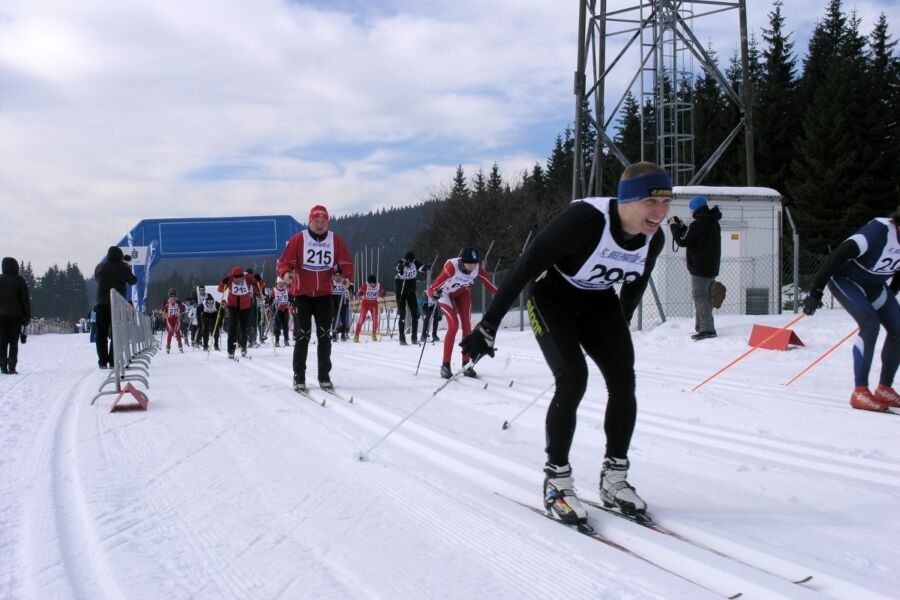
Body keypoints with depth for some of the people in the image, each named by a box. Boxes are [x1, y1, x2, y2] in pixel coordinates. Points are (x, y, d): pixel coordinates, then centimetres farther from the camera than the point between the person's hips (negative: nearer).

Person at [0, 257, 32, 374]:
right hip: (16, 316, -2)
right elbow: (25, 299, -3)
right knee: (13, 342, 1)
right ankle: (11, 367, -4)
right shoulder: (19, 280, -3)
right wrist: (27, 316, 2)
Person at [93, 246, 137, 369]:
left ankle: (102, 362, 2)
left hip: (102, 304, 2)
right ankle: (113, 362, -3)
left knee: (101, 334, 6)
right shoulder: (122, 268, -4)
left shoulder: (100, 267, 5)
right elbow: (133, 281, 10)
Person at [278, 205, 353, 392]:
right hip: (301, 294, -2)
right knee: (302, 336, -3)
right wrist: (285, 273, -29)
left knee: (324, 336, 4)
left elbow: (346, 263, 2)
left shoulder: (335, 240, 1)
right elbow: (285, 261, -8)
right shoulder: (299, 239, -6)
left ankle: (324, 376, 12)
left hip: (324, 294, 3)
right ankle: (299, 377, 4)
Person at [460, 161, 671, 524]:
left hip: (599, 302, 6)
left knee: (623, 381, -8)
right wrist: (489, 324, -28)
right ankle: (556, 483, -7)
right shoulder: (586, 218, -34)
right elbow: (527, 265, -29)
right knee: (573, 379, -21)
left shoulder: (654, 239, -14)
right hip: (551, 295, -6)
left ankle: (614, 480, 6)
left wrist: (619, 334, 20)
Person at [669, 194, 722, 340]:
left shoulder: (698, 224, -16)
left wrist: (674, 227, 2)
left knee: (700, 297, -7)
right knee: (706, 298, 14)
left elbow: (683, 241, -11)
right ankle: (700, 327, 20)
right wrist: (682, 227, 17)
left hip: (700, 269, -9)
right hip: (712, 268, 9)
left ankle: (707, 329, -12)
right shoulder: (714, 223, 14)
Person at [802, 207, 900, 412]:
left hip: (874, 285, 8)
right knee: (870, 325, -24)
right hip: (846, 279, -8)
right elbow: (839, 255, -34)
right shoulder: (880, 230, -32)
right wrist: (816, 291, -34)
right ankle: (860, 392, -20)